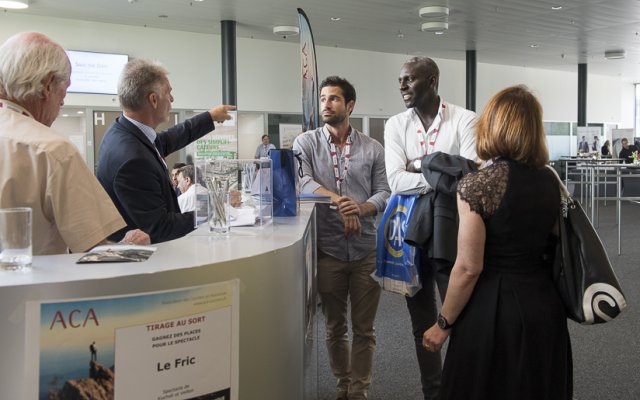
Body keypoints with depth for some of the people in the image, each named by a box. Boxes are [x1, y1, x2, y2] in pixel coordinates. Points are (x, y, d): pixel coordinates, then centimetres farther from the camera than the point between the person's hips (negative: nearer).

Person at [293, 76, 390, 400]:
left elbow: (384, 194, 0)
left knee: (363, 329, 8)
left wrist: (361, 208, -20)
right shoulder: (305, 143, 1)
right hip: (328, 249, 0)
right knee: (335, 327, 15)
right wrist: (339, 201, -26)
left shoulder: (372, 149, 4)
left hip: (366, 250, 0)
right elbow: (302, 181, -16)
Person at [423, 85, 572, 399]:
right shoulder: (550, 180, 2)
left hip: (493, 308, -6)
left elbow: (469, 268, -18)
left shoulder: (477, 184, -17)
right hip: (544, 305, 6)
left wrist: (443, 324, -7)